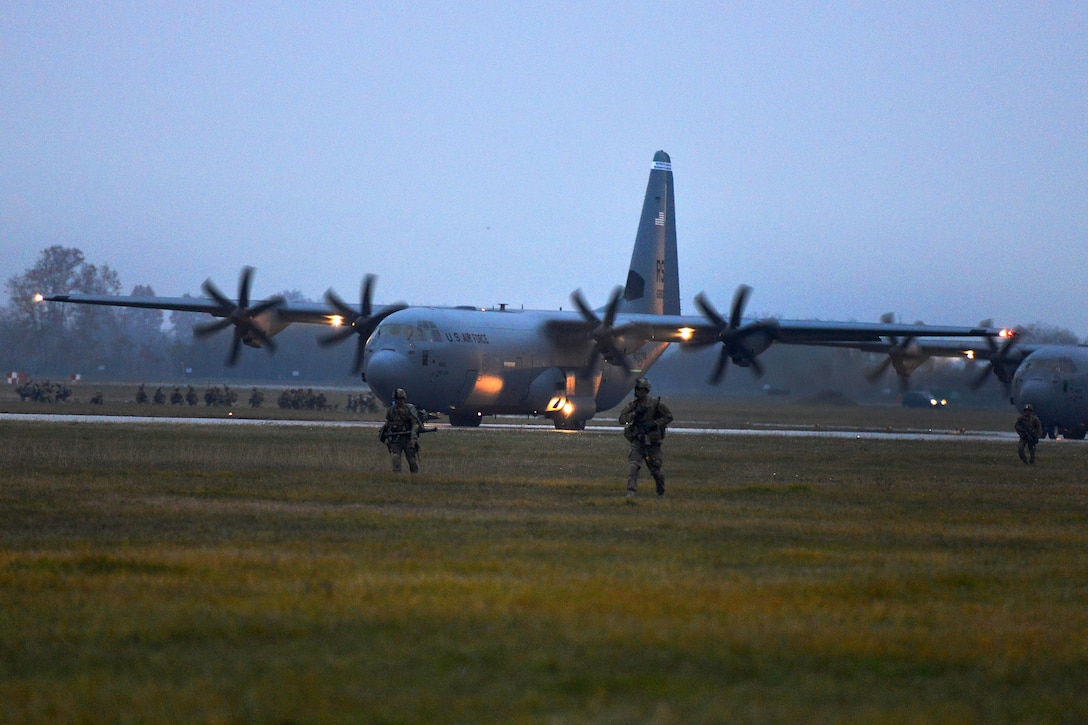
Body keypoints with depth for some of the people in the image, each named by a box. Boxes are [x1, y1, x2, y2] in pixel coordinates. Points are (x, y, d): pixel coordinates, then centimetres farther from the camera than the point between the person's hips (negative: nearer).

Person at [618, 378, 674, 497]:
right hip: (637, 442, 1)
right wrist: (635, 413, -17)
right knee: (633, 466, -18)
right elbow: (622, 419, -3)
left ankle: (661, 493, 30)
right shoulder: (632, 405, 4)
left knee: (655, 469, 9)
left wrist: (655, 424, -14)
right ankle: (631, 492, -23)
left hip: (652, 442, -1)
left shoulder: (656, 404, -4)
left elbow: (669, 417, -1)